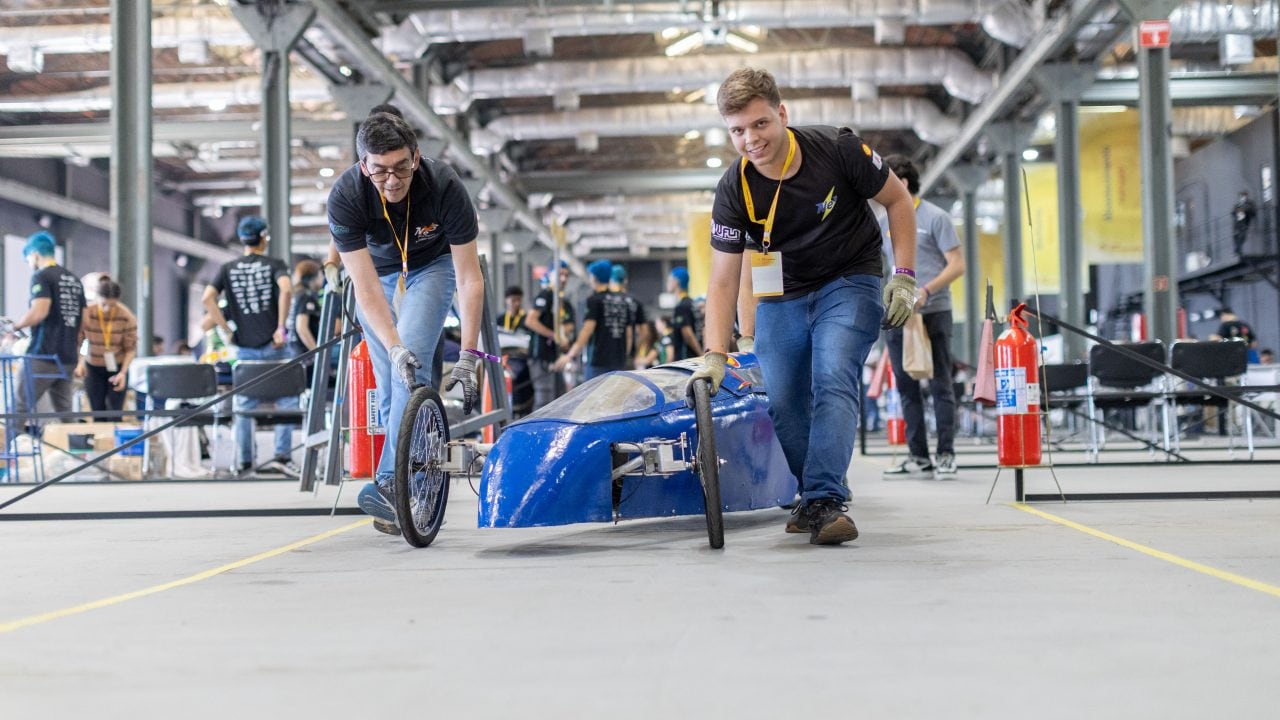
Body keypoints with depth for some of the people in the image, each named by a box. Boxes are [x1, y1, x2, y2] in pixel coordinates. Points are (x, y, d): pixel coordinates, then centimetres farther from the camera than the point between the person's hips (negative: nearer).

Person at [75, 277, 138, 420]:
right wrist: (78, 363, -23)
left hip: (117, 368, -1)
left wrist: (123, 372, -18)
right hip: (93, 368, 1)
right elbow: (76, 341, -7)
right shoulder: (86, 313, -17)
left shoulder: (126, 317, -17)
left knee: (114, 415, -6)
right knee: (98, 414, 2)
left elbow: (131, 348, -8)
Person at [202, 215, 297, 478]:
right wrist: (281, 327, -14)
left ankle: (245, 463, 12)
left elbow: (207, 298, -5)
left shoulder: (228, 269, 7)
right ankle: (282, 455, -5)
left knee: (244, 406, 9)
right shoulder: (275, 265, -1)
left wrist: (227, 330, -1)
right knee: (286, 402, 4)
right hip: (273, 345, -3)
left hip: (244, 347, 3)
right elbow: (286, 289, -20)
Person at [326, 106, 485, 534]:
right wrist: (395, 350, -45)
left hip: (432, 266, -2)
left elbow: (469, 278, -28)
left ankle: (389, 482, -27)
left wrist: (468, 356, -33)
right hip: (376, 272, 2)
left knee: (413, 365, -23)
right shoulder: (345, 197, -32)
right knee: (391, 380, -4)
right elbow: (366, 288, -33)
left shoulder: (444, 186, -33)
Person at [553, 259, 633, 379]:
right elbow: (629, 335, 16)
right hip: (619, 363, 6)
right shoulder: (623, 301, 14)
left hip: (598, 362, -6)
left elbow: (587, 330, -14)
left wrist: (570, 355, -16)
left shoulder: (594, 300, -5)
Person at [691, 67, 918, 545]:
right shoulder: (734, 192, -16)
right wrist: (715, 356, -24)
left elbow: (898, 201, -5)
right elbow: (723, 281, -14)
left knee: (833, 381, -23)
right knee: (781, 403, -2)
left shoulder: (837, 149, -20)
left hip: (850, 282, -3)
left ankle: (826, 501, -24)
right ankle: (816, 492, 20)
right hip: (782, 296, 3)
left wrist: (904, 277, -11)